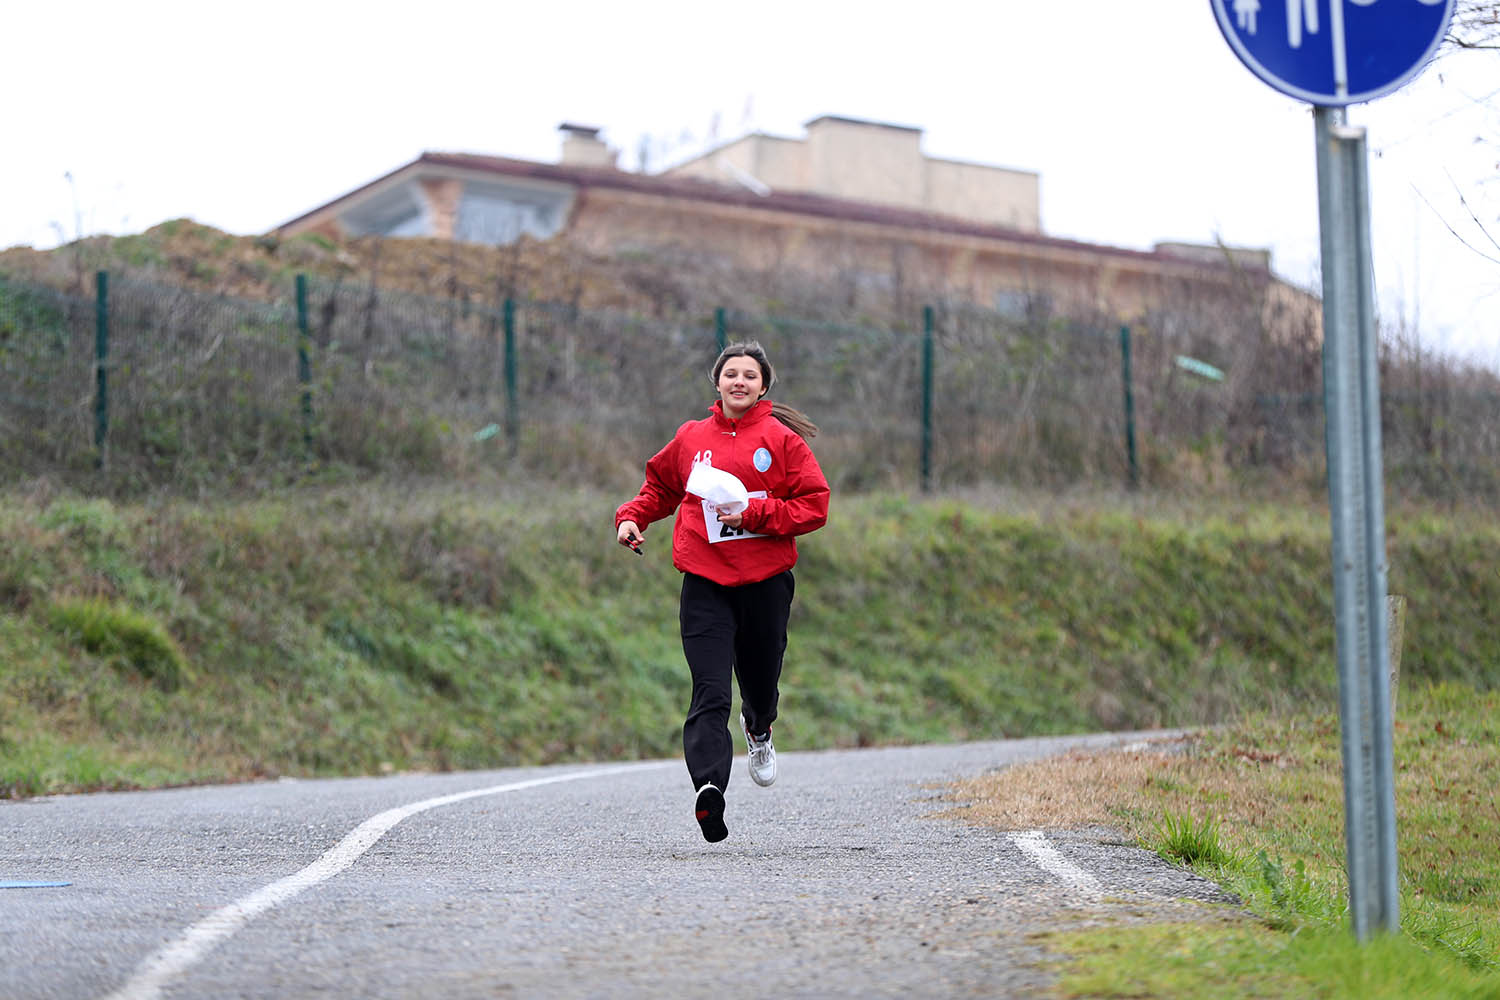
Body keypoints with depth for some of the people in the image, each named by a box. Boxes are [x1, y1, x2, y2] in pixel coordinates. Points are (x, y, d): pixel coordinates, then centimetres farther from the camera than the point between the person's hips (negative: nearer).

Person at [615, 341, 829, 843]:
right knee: (710, 694, -14)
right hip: (705, 583, 0)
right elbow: (661, 485, 25)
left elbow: (814, 505, -3)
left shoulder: (781, 439, 1)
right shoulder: (692, 437, 9)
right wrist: (632, 517, 7)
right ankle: (709, 787, -28)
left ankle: (759, 729, 52)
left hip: (766, 580, 0)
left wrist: (756, 514, -15)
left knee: (760, 682, 15)